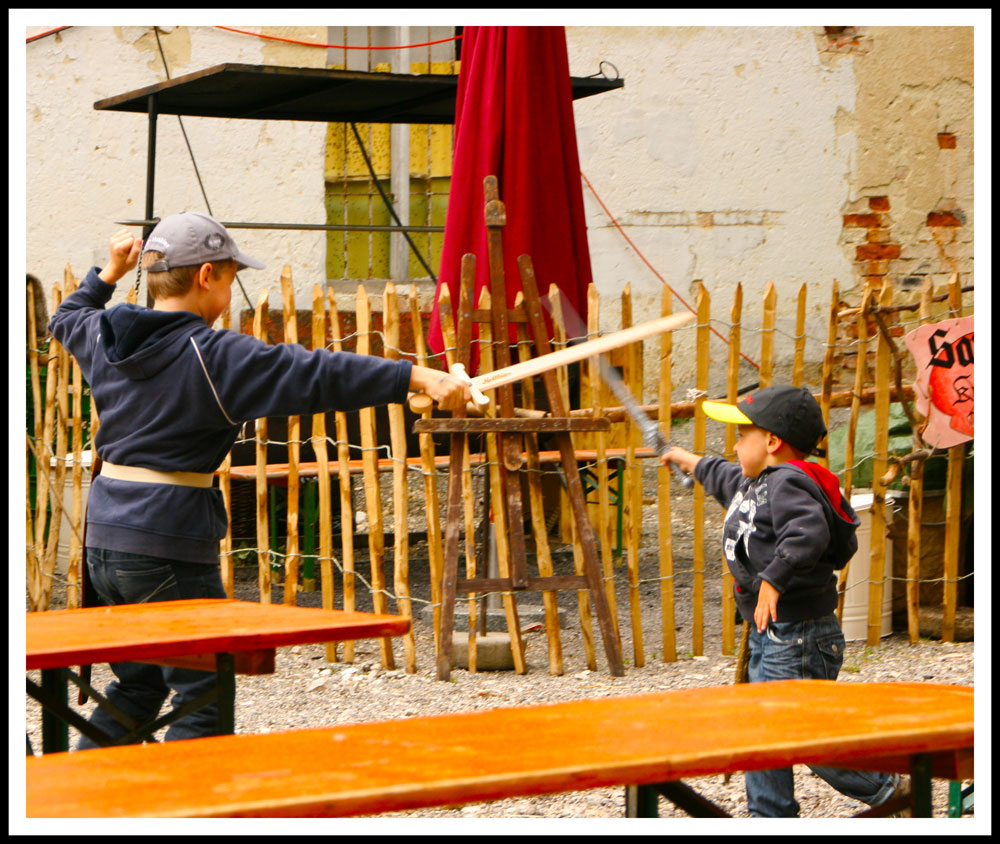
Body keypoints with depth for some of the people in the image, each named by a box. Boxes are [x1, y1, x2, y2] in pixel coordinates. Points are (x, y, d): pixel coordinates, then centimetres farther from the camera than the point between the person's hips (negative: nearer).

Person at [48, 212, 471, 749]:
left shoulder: (102, 339, 8)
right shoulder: (211, 356, -15)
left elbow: (68, 317, 33)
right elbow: (316, 375, -20)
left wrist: (110, 273, 46)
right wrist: (419, 377, -22)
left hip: (105, 541, 8)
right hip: (169, 551, -8)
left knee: (137, 686, 22)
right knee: (203, 698, -1)